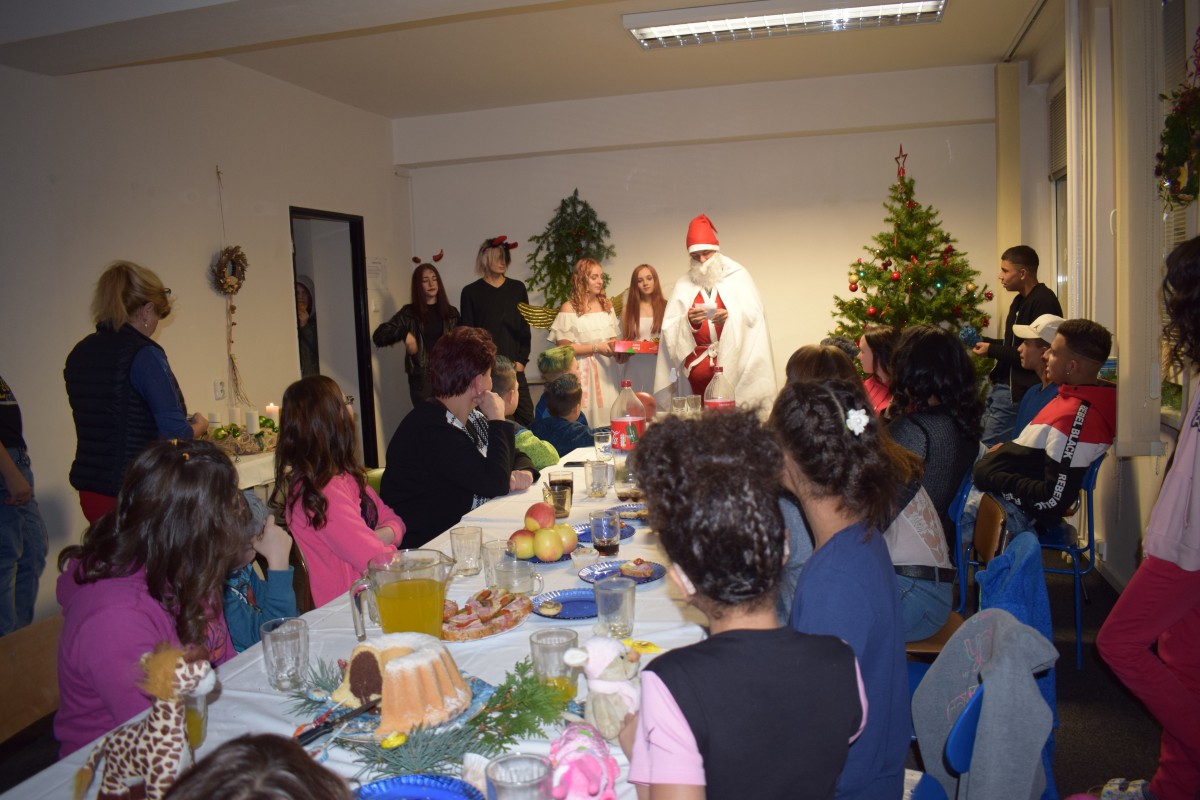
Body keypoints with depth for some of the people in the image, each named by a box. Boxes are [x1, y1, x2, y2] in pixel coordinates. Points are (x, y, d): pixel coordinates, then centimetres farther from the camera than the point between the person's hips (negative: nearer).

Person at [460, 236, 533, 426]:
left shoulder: (517, 288, 9)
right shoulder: (471, 292, 3)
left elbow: (525, 327, 9)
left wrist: (521, 360, 0)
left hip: (513, 366, 2)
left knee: (525, 416, -3)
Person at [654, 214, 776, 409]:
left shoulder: (738, 277, 6)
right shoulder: (683, 285, 11)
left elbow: (753, 315, -2)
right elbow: (670, 329, 5)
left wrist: (731, 316, -21)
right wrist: (688, 321, -16)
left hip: (734, 364, -2)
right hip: (697, 369, 2)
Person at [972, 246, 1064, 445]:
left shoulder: (1043, 302, -16)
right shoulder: (1020, 301, 17)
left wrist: (992, 350, -14)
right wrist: (983, 341, 10)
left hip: (1019, 390, -10)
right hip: (1003, 384, 10)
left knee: (988, 448, -12)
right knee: (978, 436, 12)